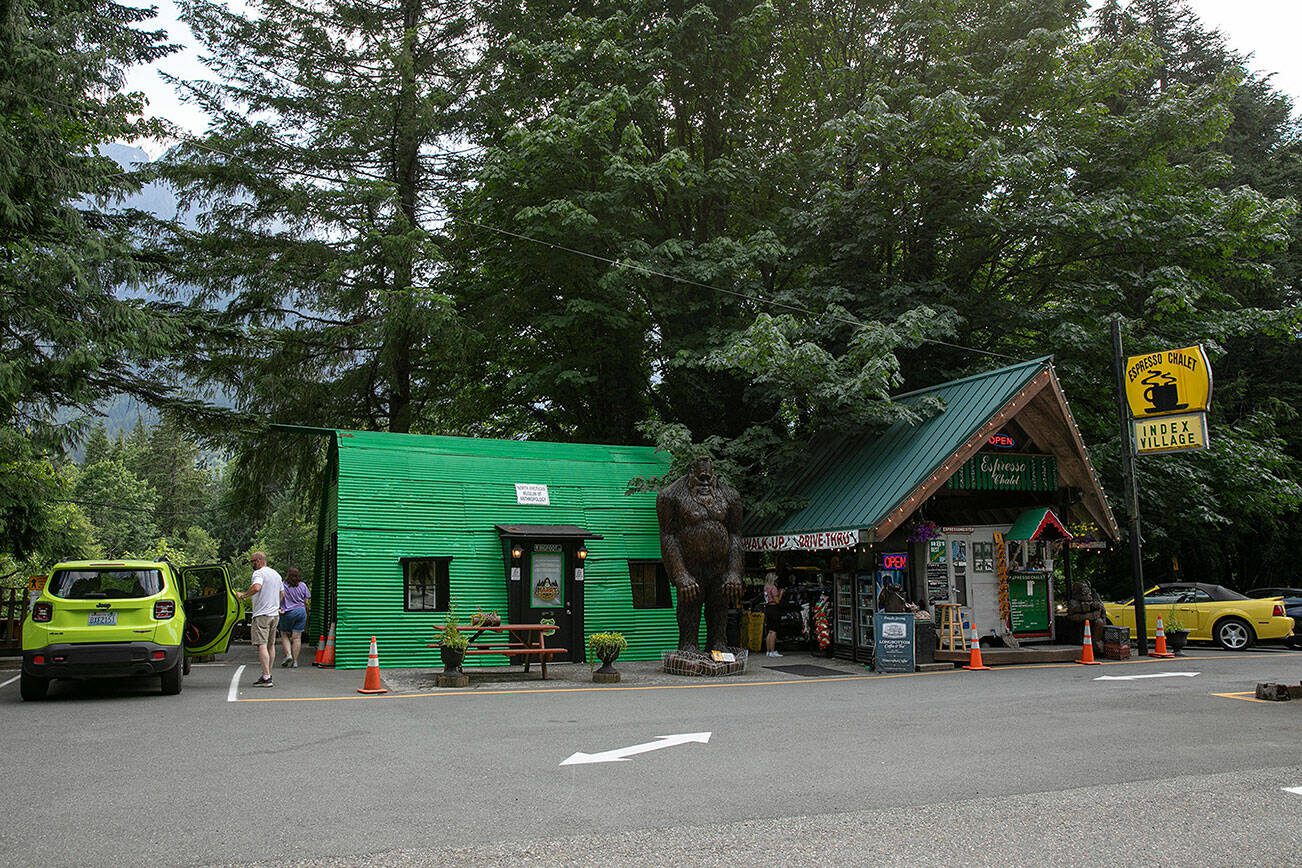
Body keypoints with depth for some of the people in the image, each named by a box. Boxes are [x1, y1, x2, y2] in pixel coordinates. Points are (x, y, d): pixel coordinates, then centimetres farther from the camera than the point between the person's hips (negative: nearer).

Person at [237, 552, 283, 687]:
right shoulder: (276, 574, 17)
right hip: (275, 614, 9)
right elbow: (281, 593, 26)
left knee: (262, 645, -11)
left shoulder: (259, 573, -10)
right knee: (271, 645, 14)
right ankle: (268, 674, 19)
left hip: (262, 614, -9)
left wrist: (243, 595, -18)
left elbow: (256, 587, -29)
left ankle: (266, 677, -18)